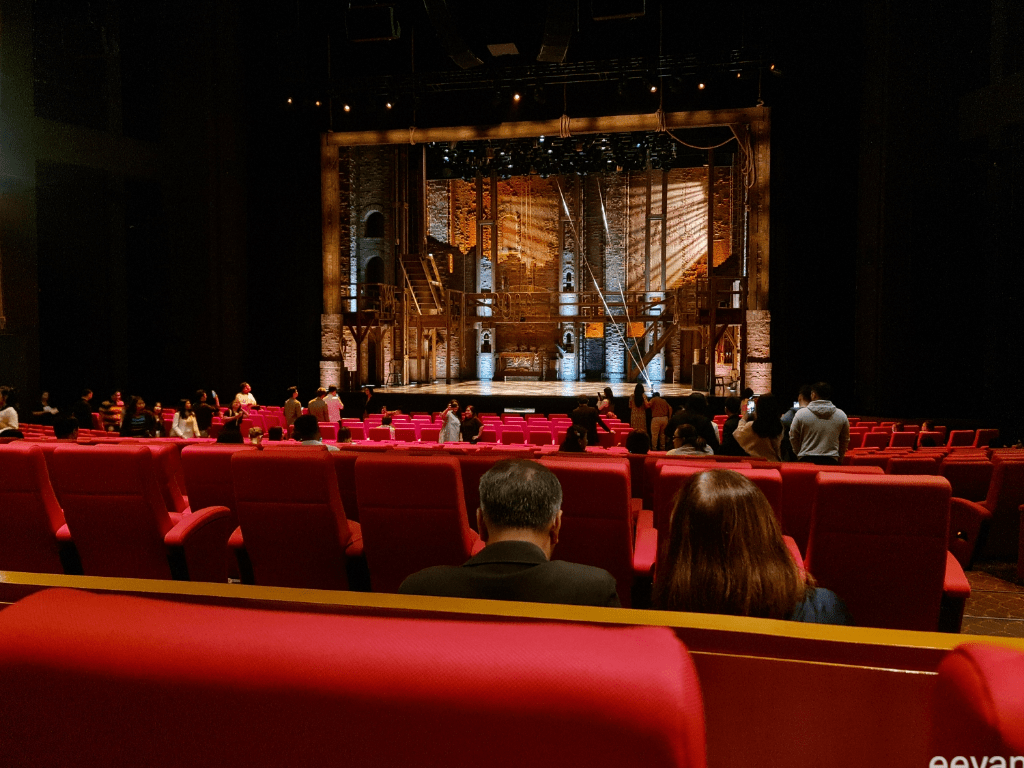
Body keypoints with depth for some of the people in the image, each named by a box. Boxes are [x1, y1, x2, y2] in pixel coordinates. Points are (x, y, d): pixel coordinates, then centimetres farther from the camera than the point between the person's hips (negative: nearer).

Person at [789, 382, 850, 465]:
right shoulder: (842, 415, 4)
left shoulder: (801, 413, -3)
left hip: (806, 460, -2)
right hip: (831, 461, 2)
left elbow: (793, 438, 4)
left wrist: (799, 454, 20)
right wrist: (839, 458, 26)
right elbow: (845, 440, 13)